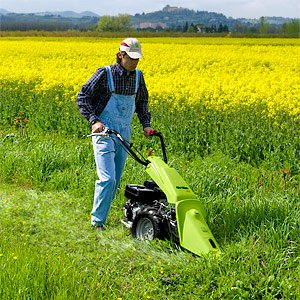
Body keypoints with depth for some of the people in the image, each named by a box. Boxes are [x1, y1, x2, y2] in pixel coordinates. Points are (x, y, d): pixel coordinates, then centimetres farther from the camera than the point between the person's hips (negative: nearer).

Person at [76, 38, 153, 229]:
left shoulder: (138, 76, 5)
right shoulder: (105, 74, -12)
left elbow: (142, 102, 21)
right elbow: (82, 98, -8)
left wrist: (146, 124, 7)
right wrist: (94, 120, -20)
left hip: (124, 132, 6)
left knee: (115, 181, 9)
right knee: (107, 179, -13)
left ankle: (102, 215, 23)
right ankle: (97, 222, -1)